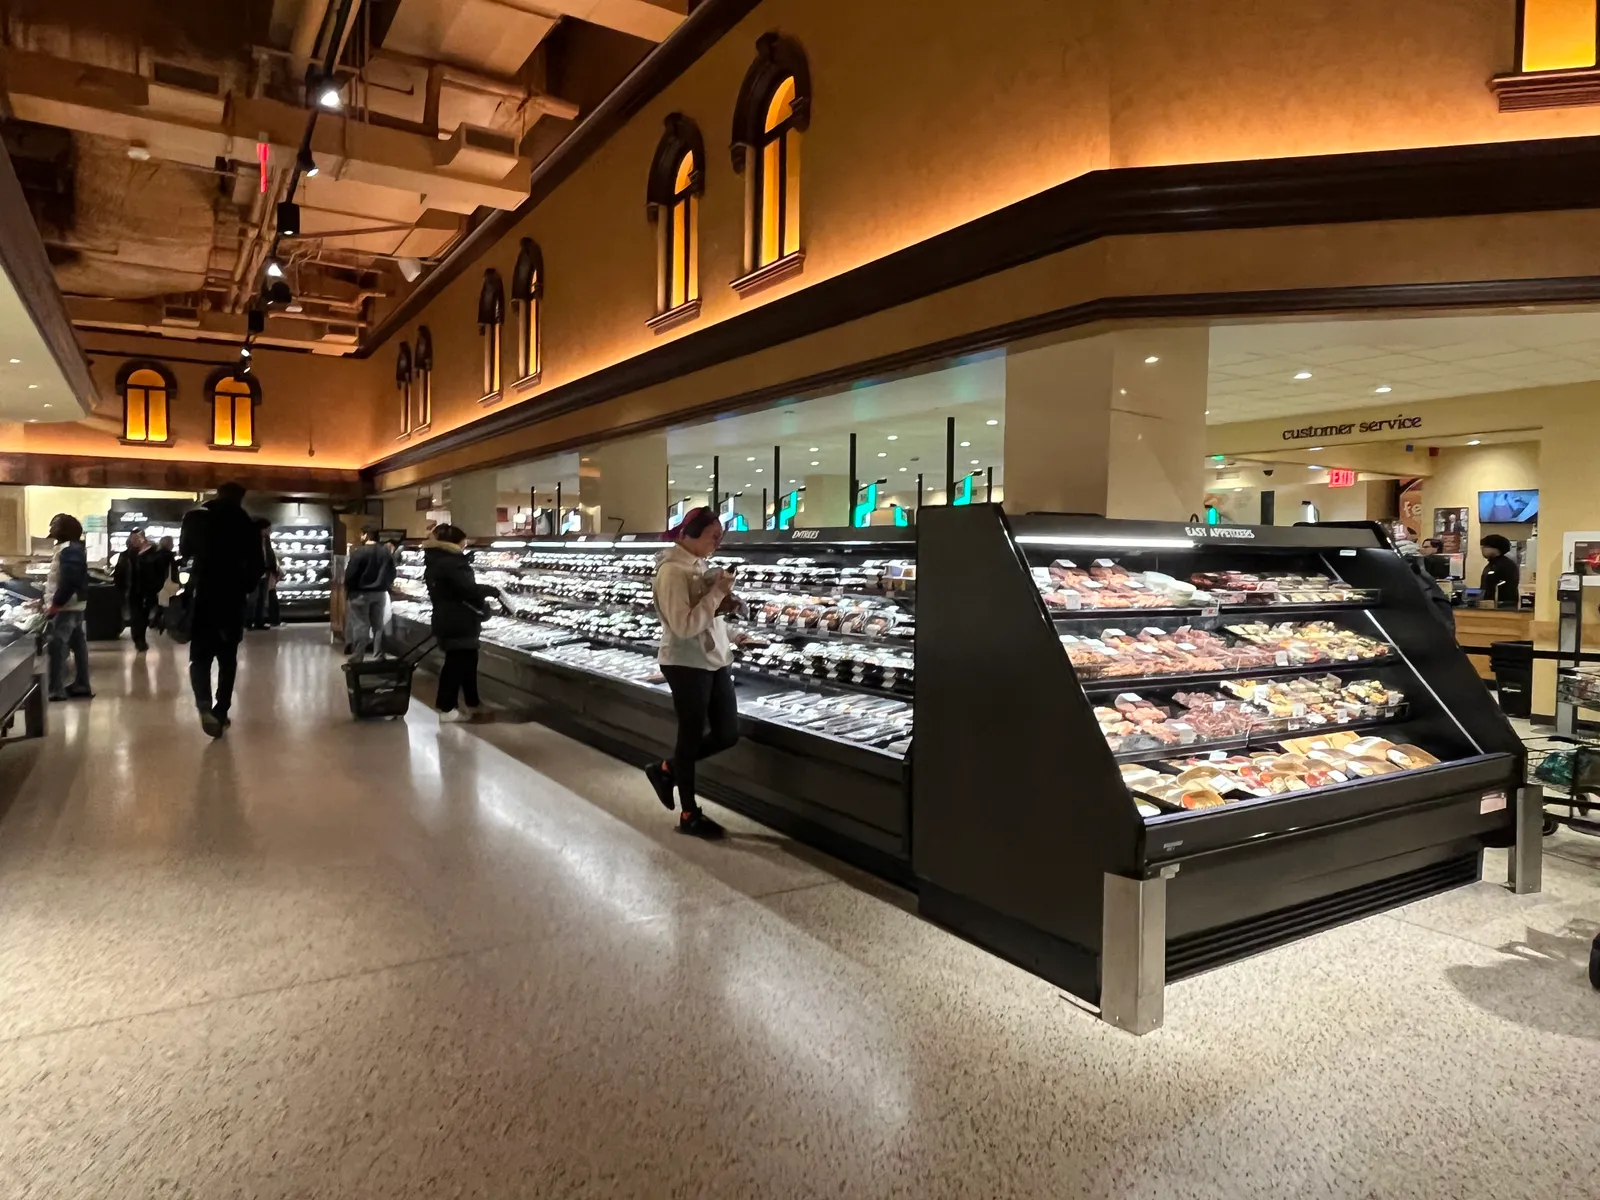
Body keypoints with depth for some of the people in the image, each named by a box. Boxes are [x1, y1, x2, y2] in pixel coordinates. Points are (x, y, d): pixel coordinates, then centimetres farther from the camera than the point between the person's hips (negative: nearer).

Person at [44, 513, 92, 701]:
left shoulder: (68, 550, -16)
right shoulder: (75, 548, 15)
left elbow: (69, 581, -24)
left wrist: (56, 604, -20)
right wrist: (47, 599, 20)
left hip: (66, 606, -11)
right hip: (76, 604, 11)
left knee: (57, 646, -9)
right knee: (78, 644, 11)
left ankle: (56, 690, -8)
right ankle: (82, 685, 16)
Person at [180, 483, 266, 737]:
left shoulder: (196, 517, 0)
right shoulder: (247, 524, -2)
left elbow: (184, 551, 14)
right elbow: (258, 565, -3)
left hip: (203, 594, 0)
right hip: (233, 597, 0)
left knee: (200, 654, 2)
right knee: (227, 657, 11)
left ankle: (204, 704, -22)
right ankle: (221, 712, 10)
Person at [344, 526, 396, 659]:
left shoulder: (359, 552, -15)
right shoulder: (386, 552, 3)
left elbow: (350, 574, -14)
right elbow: (392, 573, 8)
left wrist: (348, 591, 0)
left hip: (361, 593, -5)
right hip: (380, 593, 5)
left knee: (360, 626, 0)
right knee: (378, 625, 10)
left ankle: (357, 659, 2)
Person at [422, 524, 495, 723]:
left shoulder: (436, 561, 15)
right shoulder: (451, 562, -18)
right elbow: (469, 588, -25)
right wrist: (492, 591, -8)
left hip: (448, 621, 10)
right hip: (457, 623, -10)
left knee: (467, 662, 17)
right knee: (456, 664, -2)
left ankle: (472, 703, 27)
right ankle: (447, 709, 4)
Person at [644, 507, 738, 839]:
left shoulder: (701, 565, 10)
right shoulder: (672, 570, -16)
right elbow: (684, 625, -23)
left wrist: (725, 603, -2)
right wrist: (717, 592, -20)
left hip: (715, 660, 9)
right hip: (686, 664, -8)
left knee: (728, 733, 10)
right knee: (692, 736, 4)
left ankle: (666, 769, 31)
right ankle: (690, 816, 19)